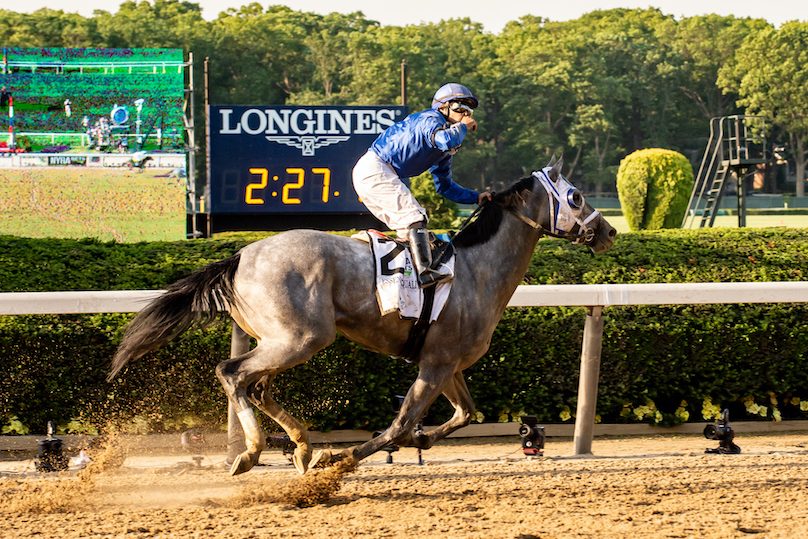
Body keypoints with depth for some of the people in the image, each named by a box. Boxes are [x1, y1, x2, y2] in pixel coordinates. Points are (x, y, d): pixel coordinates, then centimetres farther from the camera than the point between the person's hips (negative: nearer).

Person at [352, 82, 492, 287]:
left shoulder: (445, 151, 21)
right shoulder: (430, 119, -8)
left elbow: (445, 187, 27)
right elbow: (445, 140, -31)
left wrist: (476, 197, 16)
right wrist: (462, 126, -10)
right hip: (373, 168, -10)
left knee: (407, 225, 12)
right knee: (414, 216, -18)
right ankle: (424, 272, -29)